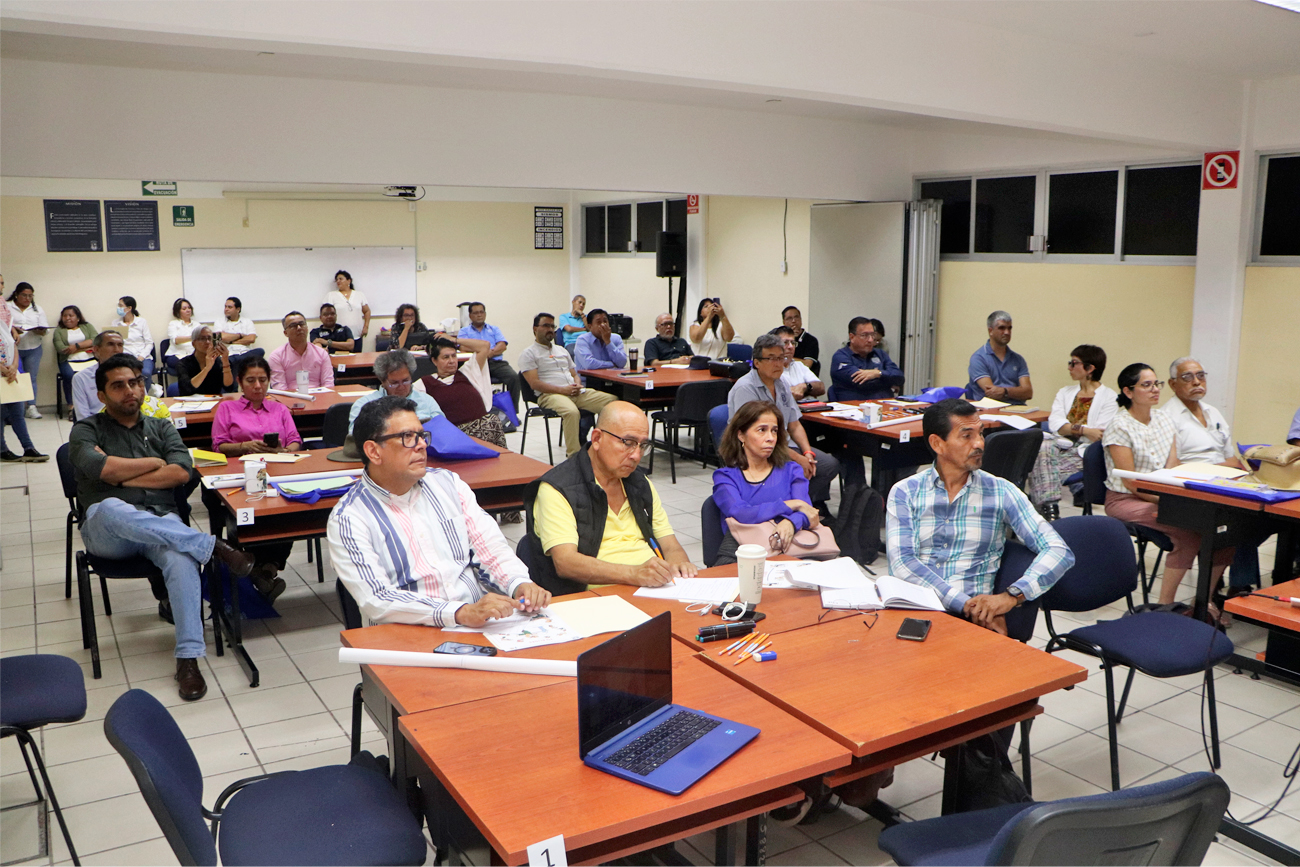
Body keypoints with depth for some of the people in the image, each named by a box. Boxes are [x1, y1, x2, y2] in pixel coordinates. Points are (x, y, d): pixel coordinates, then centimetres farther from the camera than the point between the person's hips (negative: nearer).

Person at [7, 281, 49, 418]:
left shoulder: (37, 309, 13)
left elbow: (45, 329, 8)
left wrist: (39, 331, -14)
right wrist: (12, 329, -21)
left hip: (33, 349, 2)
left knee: (32, 377, 1)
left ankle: (32, 407, 4)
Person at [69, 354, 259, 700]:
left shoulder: (161, 428, 21)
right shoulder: (86, 430, 14)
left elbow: (181, 472, 2)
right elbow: (99, 467, -10)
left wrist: (121, 475, -1)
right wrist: (154, 463, 2)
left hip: (162, 524, 2)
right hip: (106, 532, -2)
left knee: (181, 558, -35)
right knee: (112, 508, -41)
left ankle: (188, 658, -34)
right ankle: (215, 548, -32)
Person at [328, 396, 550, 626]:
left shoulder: (447, 483, 13)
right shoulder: (348, 519, -3)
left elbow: (491, 546, 8)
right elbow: (376, 600, -14)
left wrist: (520, 584, -14)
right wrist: (462, 613, -26)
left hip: (487, 624, 4)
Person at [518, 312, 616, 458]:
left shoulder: (562, 350, 29)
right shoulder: (529, 354, 6)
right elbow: (534, 383, -6)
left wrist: (577, 385, 1)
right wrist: (562, 390, -15)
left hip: (575, 392, 7)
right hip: (549, 395, -6)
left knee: (612, 401, -15)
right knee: (571, 411, -41)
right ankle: (573, 456, -33)